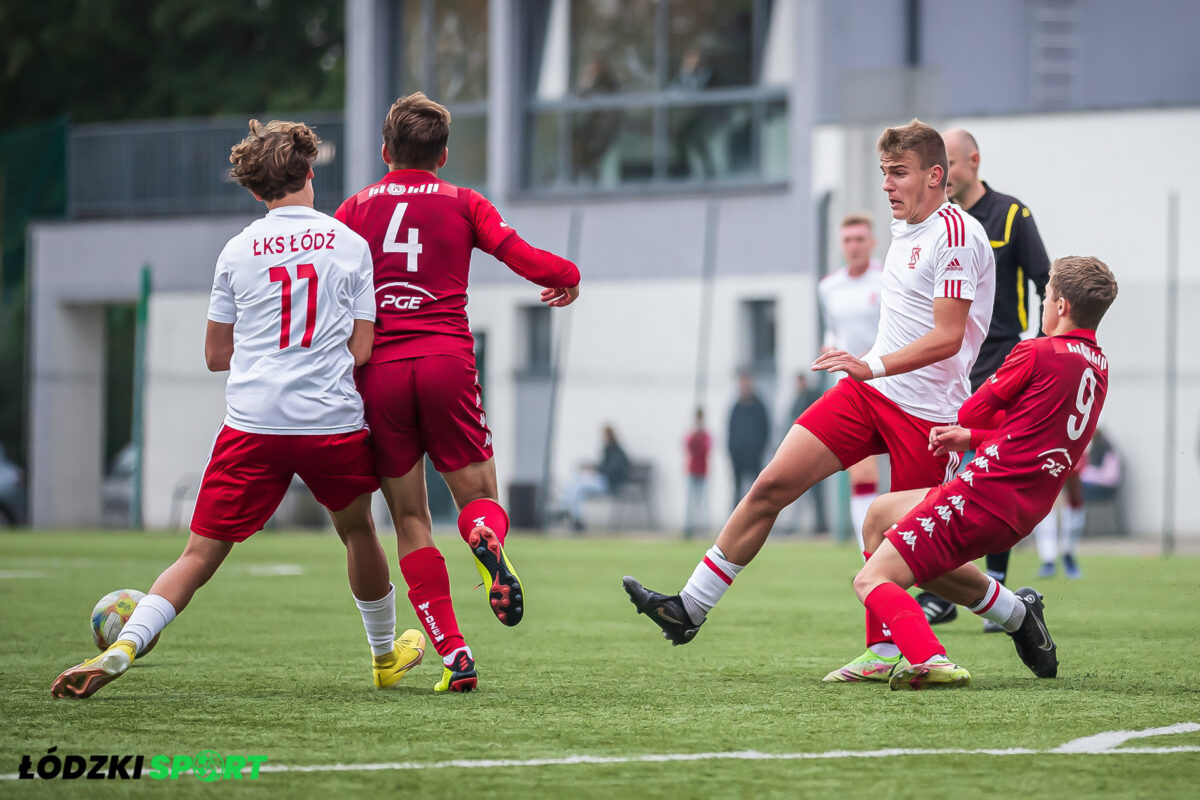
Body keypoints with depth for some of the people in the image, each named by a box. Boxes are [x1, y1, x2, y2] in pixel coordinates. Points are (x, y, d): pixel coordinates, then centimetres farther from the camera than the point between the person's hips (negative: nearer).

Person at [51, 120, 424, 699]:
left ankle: (124, 645, -18)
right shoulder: (350, 245, 4)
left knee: (201, 553, 1)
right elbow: (362, 351, 3)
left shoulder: (238, 250, 6)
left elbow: (217, 356, 10)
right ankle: (386, 654, 41)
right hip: (335, 422, 0)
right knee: (357, 529, 25)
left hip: (253, 424, 0)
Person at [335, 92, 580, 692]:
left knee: (409, 517, 6)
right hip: (447, 361, 0)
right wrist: (567, 277, 22)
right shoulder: (462, 204, 11)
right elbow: (525, 259, 1)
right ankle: (487, 536, -29)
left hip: (377, 368, 0)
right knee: (478, 494, 11)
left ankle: (452, 652, -6)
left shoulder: (354, 209, 12)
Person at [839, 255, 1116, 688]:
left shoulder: (1036, 353, -9)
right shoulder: (1098, 365, 13)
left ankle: (929, 659, -35)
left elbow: (972, 412, 2)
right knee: (881, 515, 27)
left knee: (871, 580, -8)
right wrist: (971, 438, 9)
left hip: (985, 491, -8)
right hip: (1024, 512, 8)